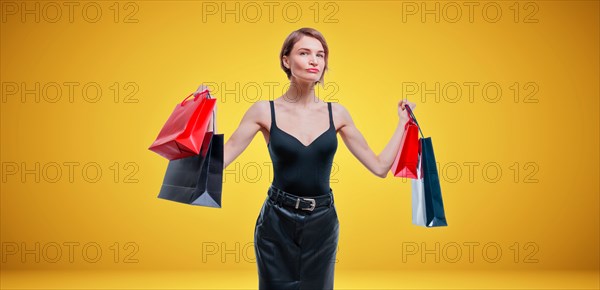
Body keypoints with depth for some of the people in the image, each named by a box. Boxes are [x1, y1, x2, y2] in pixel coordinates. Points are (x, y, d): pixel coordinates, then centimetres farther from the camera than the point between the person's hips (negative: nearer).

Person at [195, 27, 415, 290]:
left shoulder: (336, 113, 1)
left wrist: (403, 121, 4)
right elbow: (217, 161, -10)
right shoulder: (264, 111, -7)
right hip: (277, 223, -2)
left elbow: (380, 166, 3)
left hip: (323, 223, 3)